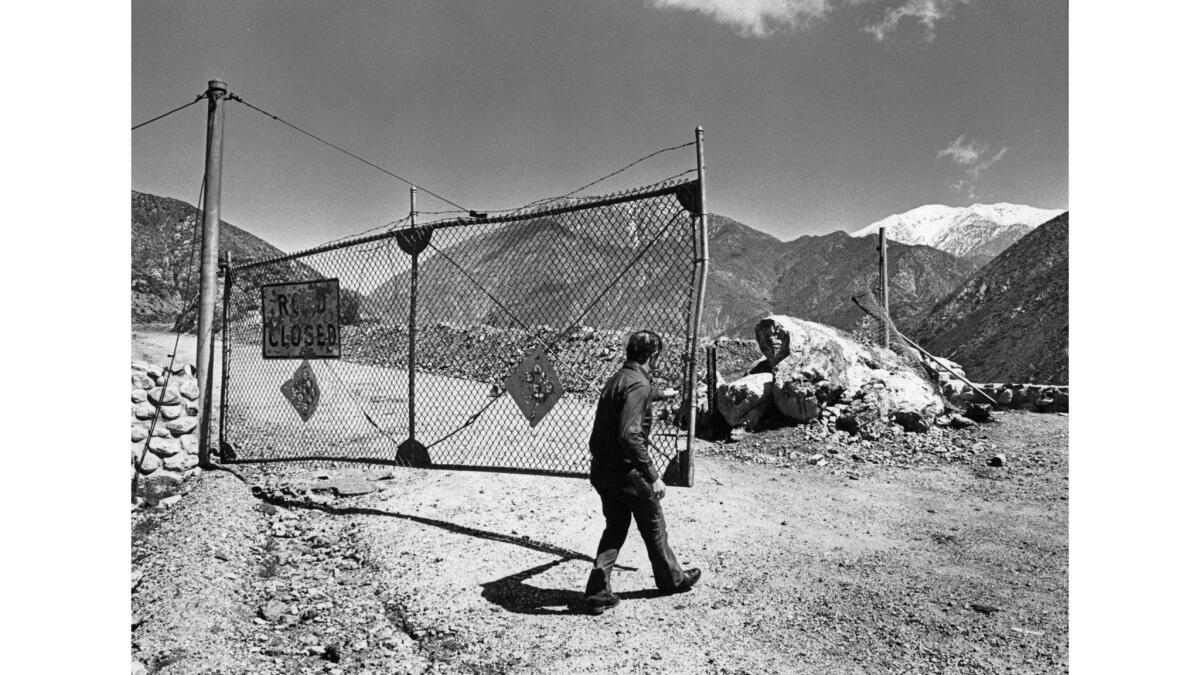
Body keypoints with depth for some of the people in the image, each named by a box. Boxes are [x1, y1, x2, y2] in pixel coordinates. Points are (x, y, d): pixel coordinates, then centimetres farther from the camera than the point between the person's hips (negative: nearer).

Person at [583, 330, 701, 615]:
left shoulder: (618, 378, 8)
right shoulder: (638, 385, -21)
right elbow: (629, 434, -32)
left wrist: (660, 393, 53)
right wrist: (653, 476, -28)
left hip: (601, 468, 8)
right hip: (626, 471, -8)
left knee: (615, 527, 18)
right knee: (654, 527, 14)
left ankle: (598, 592, 13)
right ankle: (672, 579, 35)